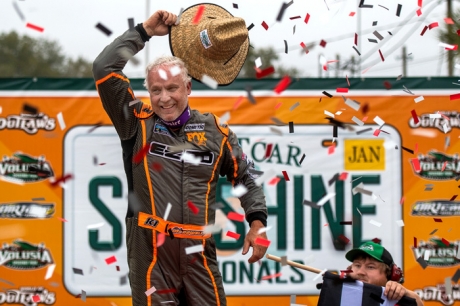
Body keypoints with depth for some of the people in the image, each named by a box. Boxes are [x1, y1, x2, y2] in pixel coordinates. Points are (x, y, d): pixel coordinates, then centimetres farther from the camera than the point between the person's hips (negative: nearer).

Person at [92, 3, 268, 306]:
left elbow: (246, 176, 20)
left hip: (198, 252, 2)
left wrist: (257, 222, 7)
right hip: (150, 251, -2)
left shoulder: (214, 130, 11)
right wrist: (145, 31, 3)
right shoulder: (138, 123, 5)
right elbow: (104, 69, -2)